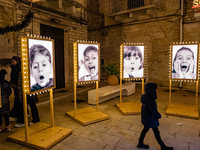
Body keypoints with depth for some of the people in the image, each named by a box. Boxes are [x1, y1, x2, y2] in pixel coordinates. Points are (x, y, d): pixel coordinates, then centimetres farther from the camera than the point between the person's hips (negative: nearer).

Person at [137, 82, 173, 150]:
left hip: (146, 118, 9)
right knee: (156, 132, 8)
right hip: (150, 119, -9)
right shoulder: (150, 100, -30)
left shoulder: (146, 97, 0)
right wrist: (159, 116, -10)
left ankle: (140, 144, 35)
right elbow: (153, 111, -31)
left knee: (145, 129, 21)